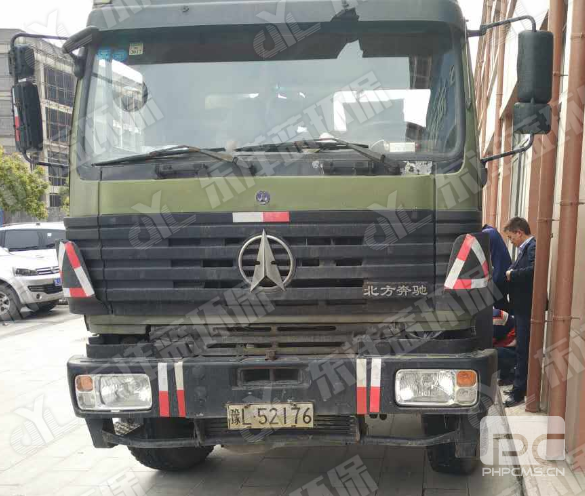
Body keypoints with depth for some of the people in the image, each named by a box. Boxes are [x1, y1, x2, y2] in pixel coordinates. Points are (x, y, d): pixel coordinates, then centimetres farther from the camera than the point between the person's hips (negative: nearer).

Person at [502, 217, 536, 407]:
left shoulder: (534, 247, -17)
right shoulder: (525, 249, 14)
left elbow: (534, 270, -33)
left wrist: (512, 274, -21)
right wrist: (511, 274, 0)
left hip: (527, 308, -10)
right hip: (522, 307, 10)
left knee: (523, 350, -4)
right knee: (522, 350, 17)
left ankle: (519, 392, 3)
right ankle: (520, 388, 27)